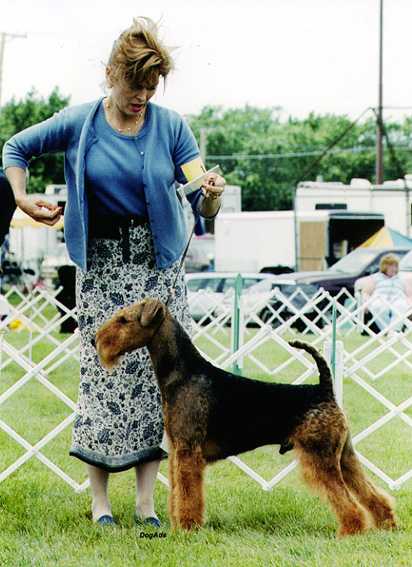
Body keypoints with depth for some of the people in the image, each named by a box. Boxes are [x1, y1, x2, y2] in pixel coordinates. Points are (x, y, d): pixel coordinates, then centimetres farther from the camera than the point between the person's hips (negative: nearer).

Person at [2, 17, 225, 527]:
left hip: (158, 270, 1)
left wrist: (212, 195, -25)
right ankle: (99, 499, 1)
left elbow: (202, 208, -3)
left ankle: (146, 500, 4)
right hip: (101, 269, -1)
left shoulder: (170, 126, -3)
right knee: (103, 376, -5)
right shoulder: (79, 123, -3)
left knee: (155, 375, -2)